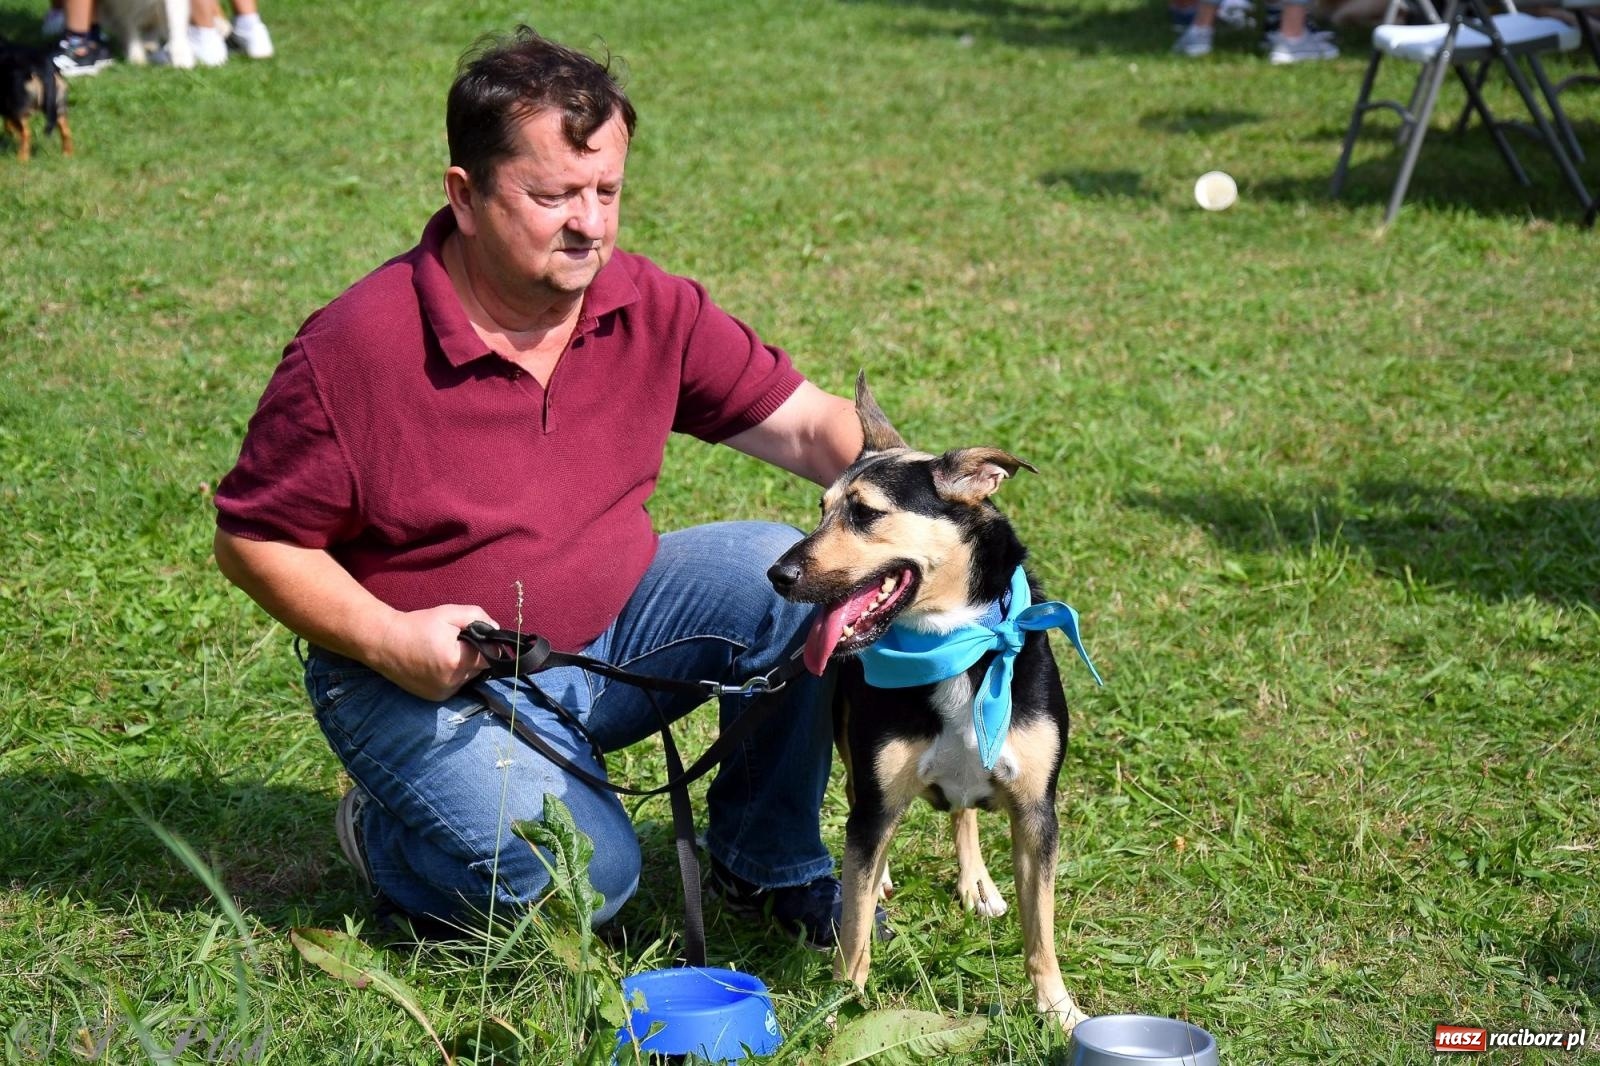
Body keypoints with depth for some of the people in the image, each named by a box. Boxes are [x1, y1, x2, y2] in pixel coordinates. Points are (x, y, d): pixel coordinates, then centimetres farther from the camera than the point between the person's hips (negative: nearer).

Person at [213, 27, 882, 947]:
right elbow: (251, 540, -11)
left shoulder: (650, 309, -6)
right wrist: (389, 640, -23)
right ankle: (384, 831, 8)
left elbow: (808, 422, -5)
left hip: (610, 627, 5)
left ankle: (769, 863, 5)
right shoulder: (354, 351, -21)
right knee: (578, 876, -26)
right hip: (434, 677, -5)